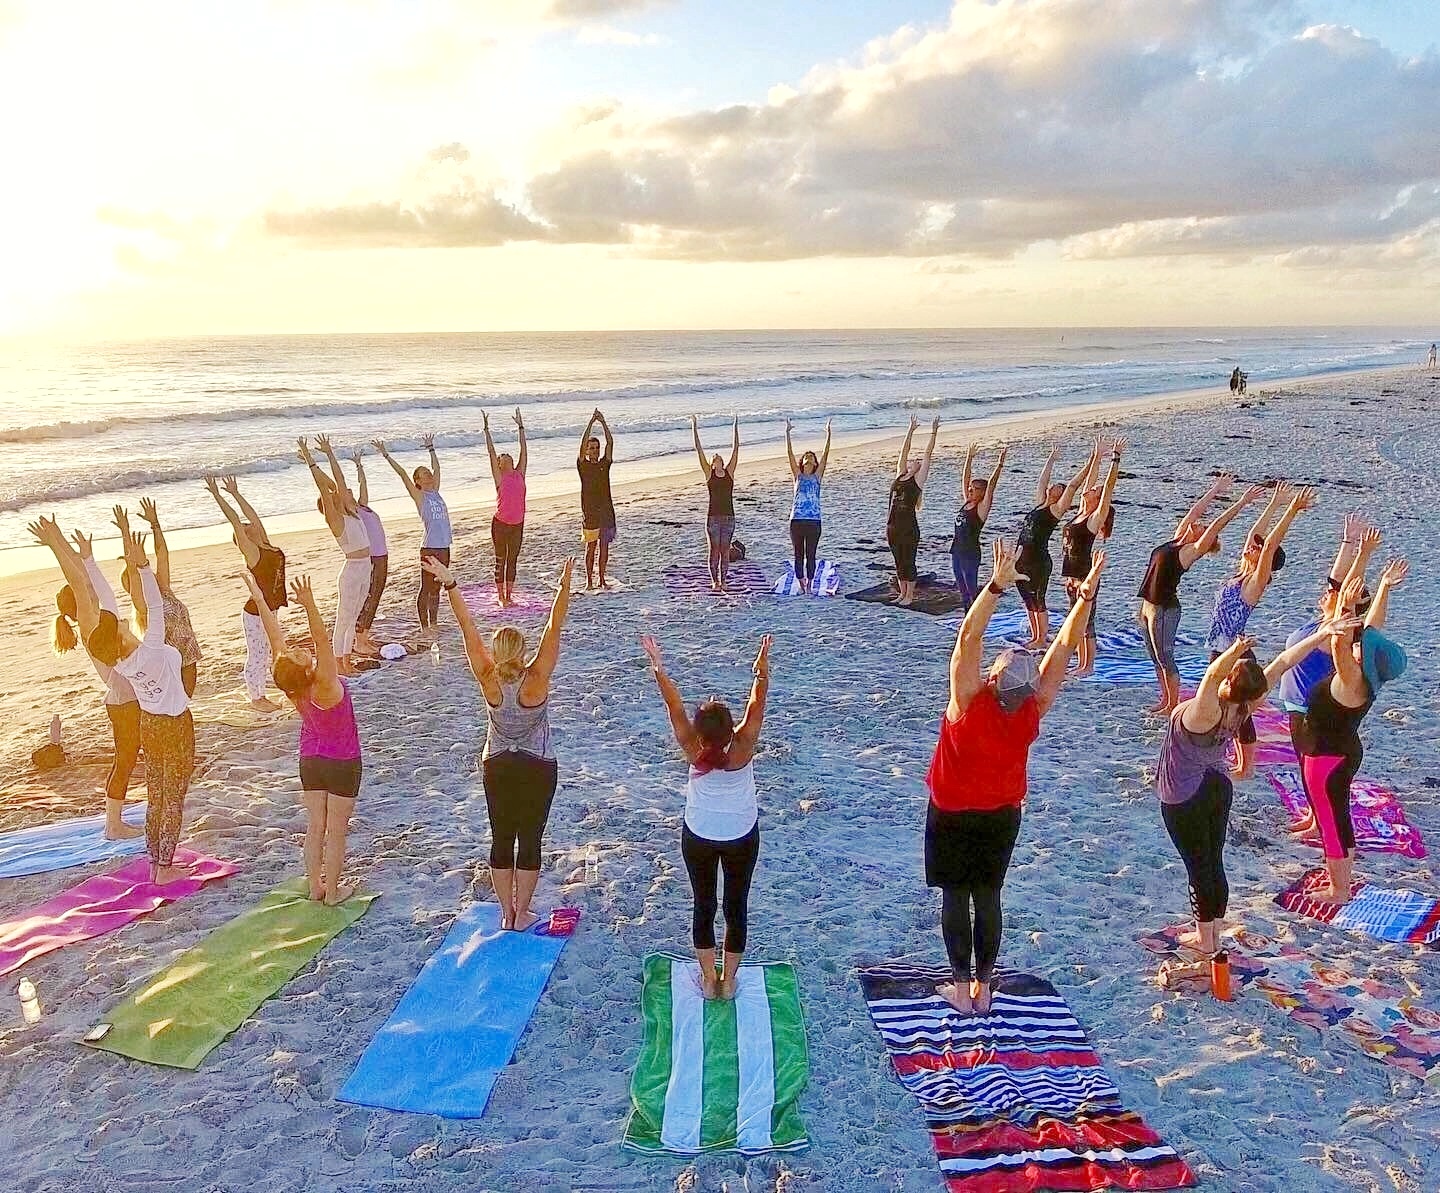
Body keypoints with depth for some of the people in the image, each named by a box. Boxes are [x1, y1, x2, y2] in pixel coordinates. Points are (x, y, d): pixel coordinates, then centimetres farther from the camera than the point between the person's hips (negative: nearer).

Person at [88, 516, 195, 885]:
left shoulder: (117, 660, -12)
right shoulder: (150, 653, -27)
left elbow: (104, 604, -9)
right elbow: (155, 608, -38)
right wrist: (141, 566, -47)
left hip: (149, 725, 6)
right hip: (175, 727, -6)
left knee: (155, 796, 16)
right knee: (174, 798, 4)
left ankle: (155, 862, 26)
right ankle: (165, 867, 10)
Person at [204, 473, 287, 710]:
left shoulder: (266, 547, 5)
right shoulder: (251, 552, -14)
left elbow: (252, 515, 11)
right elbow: (235, 520, -19)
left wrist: (235, 493, 16)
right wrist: (217, 495, -20)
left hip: (270, 609, 8)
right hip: (255, 613, -8)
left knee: (264, 654, 17)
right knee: (255, 656, 5)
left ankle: (260, 695, 29)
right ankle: (255, 698, 16)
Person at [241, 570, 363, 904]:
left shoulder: (293, 686, -18)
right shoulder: (325, 687, -30)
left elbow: (276, 637, -16)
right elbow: (322, 641, -45)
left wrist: (258, 597, -14)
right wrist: (309, 605, -56)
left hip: (310, 760, 5)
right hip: (343, 763, -5)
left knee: (315, 826, 16)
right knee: (336, 831, 8)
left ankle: (315, 887, 27)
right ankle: (333, 891, 19)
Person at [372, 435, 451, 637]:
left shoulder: (435, 492, 13)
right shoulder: (419, 496, -3)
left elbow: (437, 468, 25)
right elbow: (402, 474, -9)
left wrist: (431, 449, 33)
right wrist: (386, 455, -11)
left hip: (443, 547, 6)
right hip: (429, 548, -6)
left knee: (436, 589, 13)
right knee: (426, 589, 1)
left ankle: (433, 625, 20)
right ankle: (424, 627, 7)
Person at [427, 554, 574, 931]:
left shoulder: (488, 681, -16)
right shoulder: (535, 680, -21)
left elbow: (468, 628, -19)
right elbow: (554, 628, -30)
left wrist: (450, 585, -21)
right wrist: (564, 586, -37)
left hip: (497, 768, 3)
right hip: (538, 770, -2)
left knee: (501, 840, 13)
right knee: (530, 841, 8)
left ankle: (506, 913, 23)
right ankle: (521, 915, 17)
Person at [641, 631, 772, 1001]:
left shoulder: (693, 751, -26)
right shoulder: (743, 749, -28)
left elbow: (675, 707, -22)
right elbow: (756, 707, -23)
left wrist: (658, 668, -18)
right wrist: (763, 672, -24)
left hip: (698, 837, 1)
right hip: (742, 838, 0)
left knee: (704, 906, 16)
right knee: (737, 907, 15)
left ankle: (708, 979, 26)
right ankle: (728, 980, 26)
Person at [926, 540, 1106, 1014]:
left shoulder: (969, 704, -29)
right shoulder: (1033, 711, -20)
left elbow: (969, 637, -37)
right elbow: (1064, 645, -20)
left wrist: (997, 584, -43)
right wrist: (1086, 594, -23)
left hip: (952, 815, -3)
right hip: (1002, 815, 3)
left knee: (955, 897, 9)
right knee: (988, 898, 14)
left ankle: (961, 987, 17)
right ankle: (982, 988, 23)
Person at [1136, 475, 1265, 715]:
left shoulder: (1192, 551, -9)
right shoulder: (1176, 541, 10)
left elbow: (1217, 525, -15)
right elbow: (1193, 513, 16)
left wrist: (1243, 502, -18)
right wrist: (1214, 490, 24)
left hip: (1164, 609, -8)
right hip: (1149, 605, 8)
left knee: (1165, 658, -2)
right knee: (1156, 657, 15)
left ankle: (1173, 706, 7)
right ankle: (1165, 701, 25)